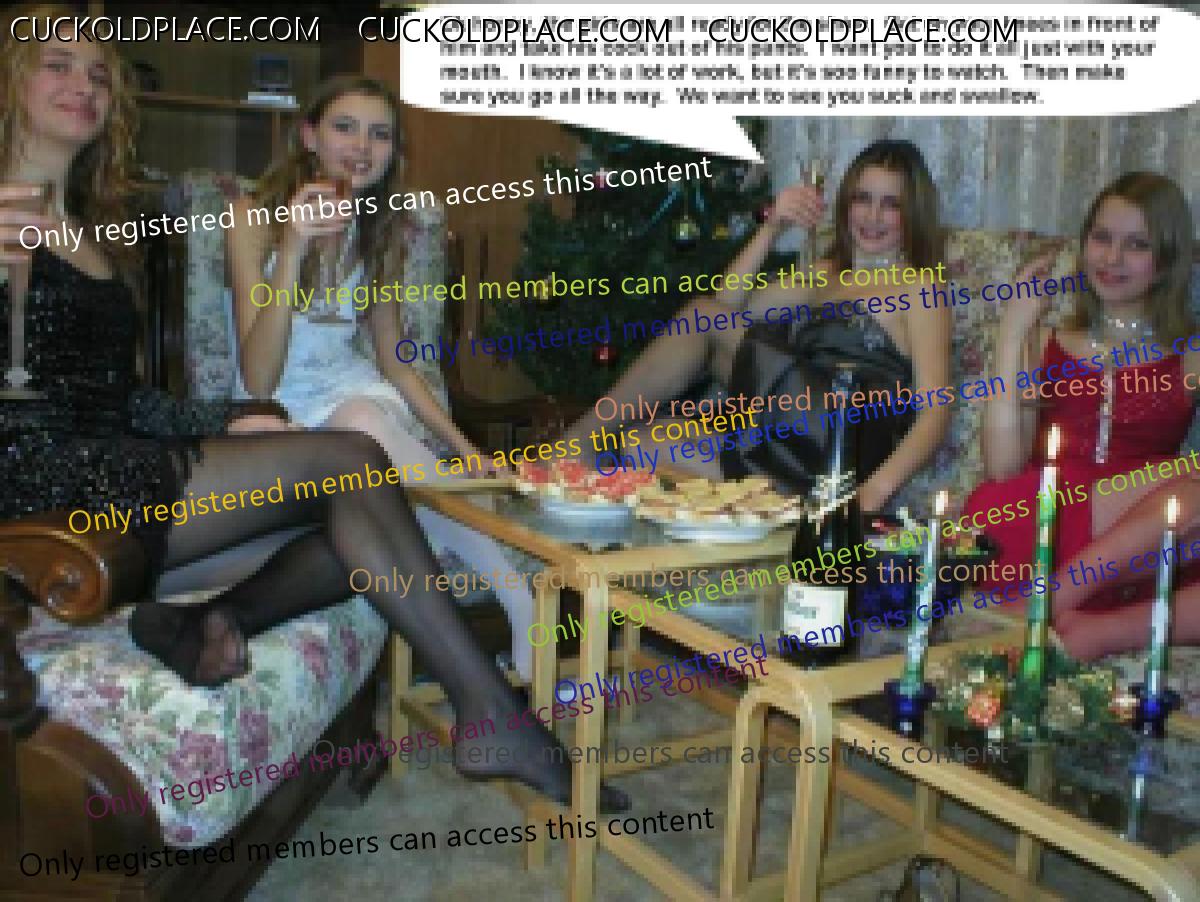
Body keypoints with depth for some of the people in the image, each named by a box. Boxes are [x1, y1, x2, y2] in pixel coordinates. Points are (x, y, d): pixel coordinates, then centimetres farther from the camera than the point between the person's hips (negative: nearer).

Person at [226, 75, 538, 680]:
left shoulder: (377, 233, 9)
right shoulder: (255, 217, -8)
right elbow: (258, 382, -17)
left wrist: (466, 449, 0)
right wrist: (293, 250, -27)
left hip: (358, 396, 3)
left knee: (362, 418, -34)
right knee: (363, 425, -37)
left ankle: (522, 607, -39)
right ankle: (521, 598, -37)